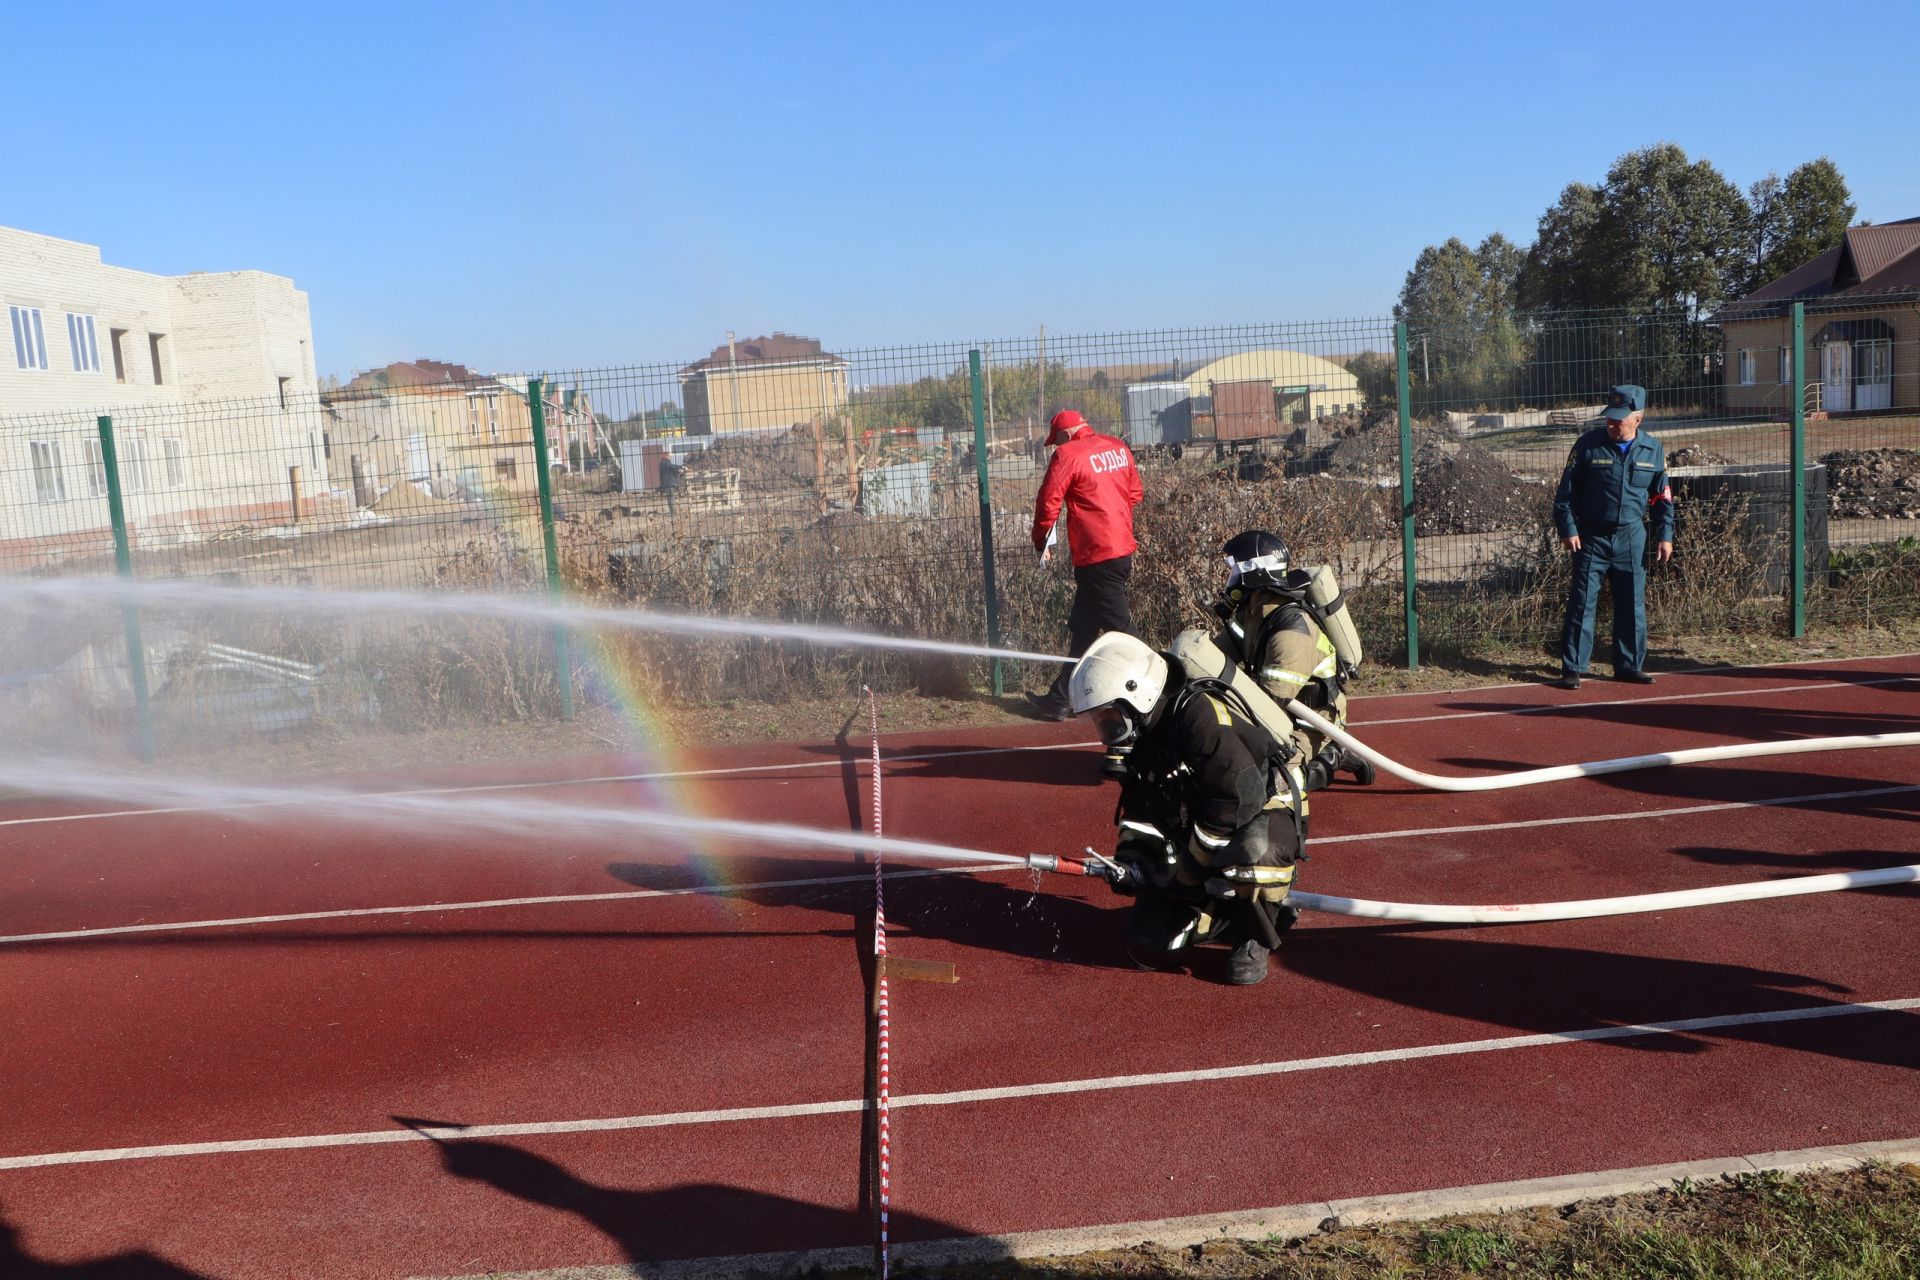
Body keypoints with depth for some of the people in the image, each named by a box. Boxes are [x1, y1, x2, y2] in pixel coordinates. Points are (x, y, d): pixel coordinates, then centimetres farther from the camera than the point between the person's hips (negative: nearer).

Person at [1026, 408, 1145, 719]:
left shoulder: (1068, 455, -11)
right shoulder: (1119, 448, 10)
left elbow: (1048, 501, -10)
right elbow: (1135, 493, 16)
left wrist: (1042, 542, 2)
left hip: (1096, 556, -9)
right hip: (1123, 551, 9)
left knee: (1120, 628, -3)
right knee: (1082, 627, 16)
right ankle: (1060, 699, 25)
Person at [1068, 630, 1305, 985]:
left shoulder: (1200, 713, -27)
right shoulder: (1139, 737, 1)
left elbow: (1241, 798, -33)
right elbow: (1140, 816, 9)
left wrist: (1187, 864, -24)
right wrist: (1131, 860, -10)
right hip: (1197, 850, 7)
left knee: (1249, 848, -43)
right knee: (1148, 947, -4)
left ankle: (1255, 937, -13)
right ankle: (1234, 913, 17)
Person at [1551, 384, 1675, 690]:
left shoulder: (1654, 450, 4)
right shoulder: (1588, 445, -6)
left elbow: (1663, 497, 11)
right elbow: (1566, 490, -3)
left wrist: (1665, 535, 5)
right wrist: (1568, 529, -8)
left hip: (1632, 538, 3)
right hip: (1591, 537, -3)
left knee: (1633, 605, 9)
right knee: (1582, 602, -3)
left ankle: (1629, 665, 21)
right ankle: (1572, 668, 2)